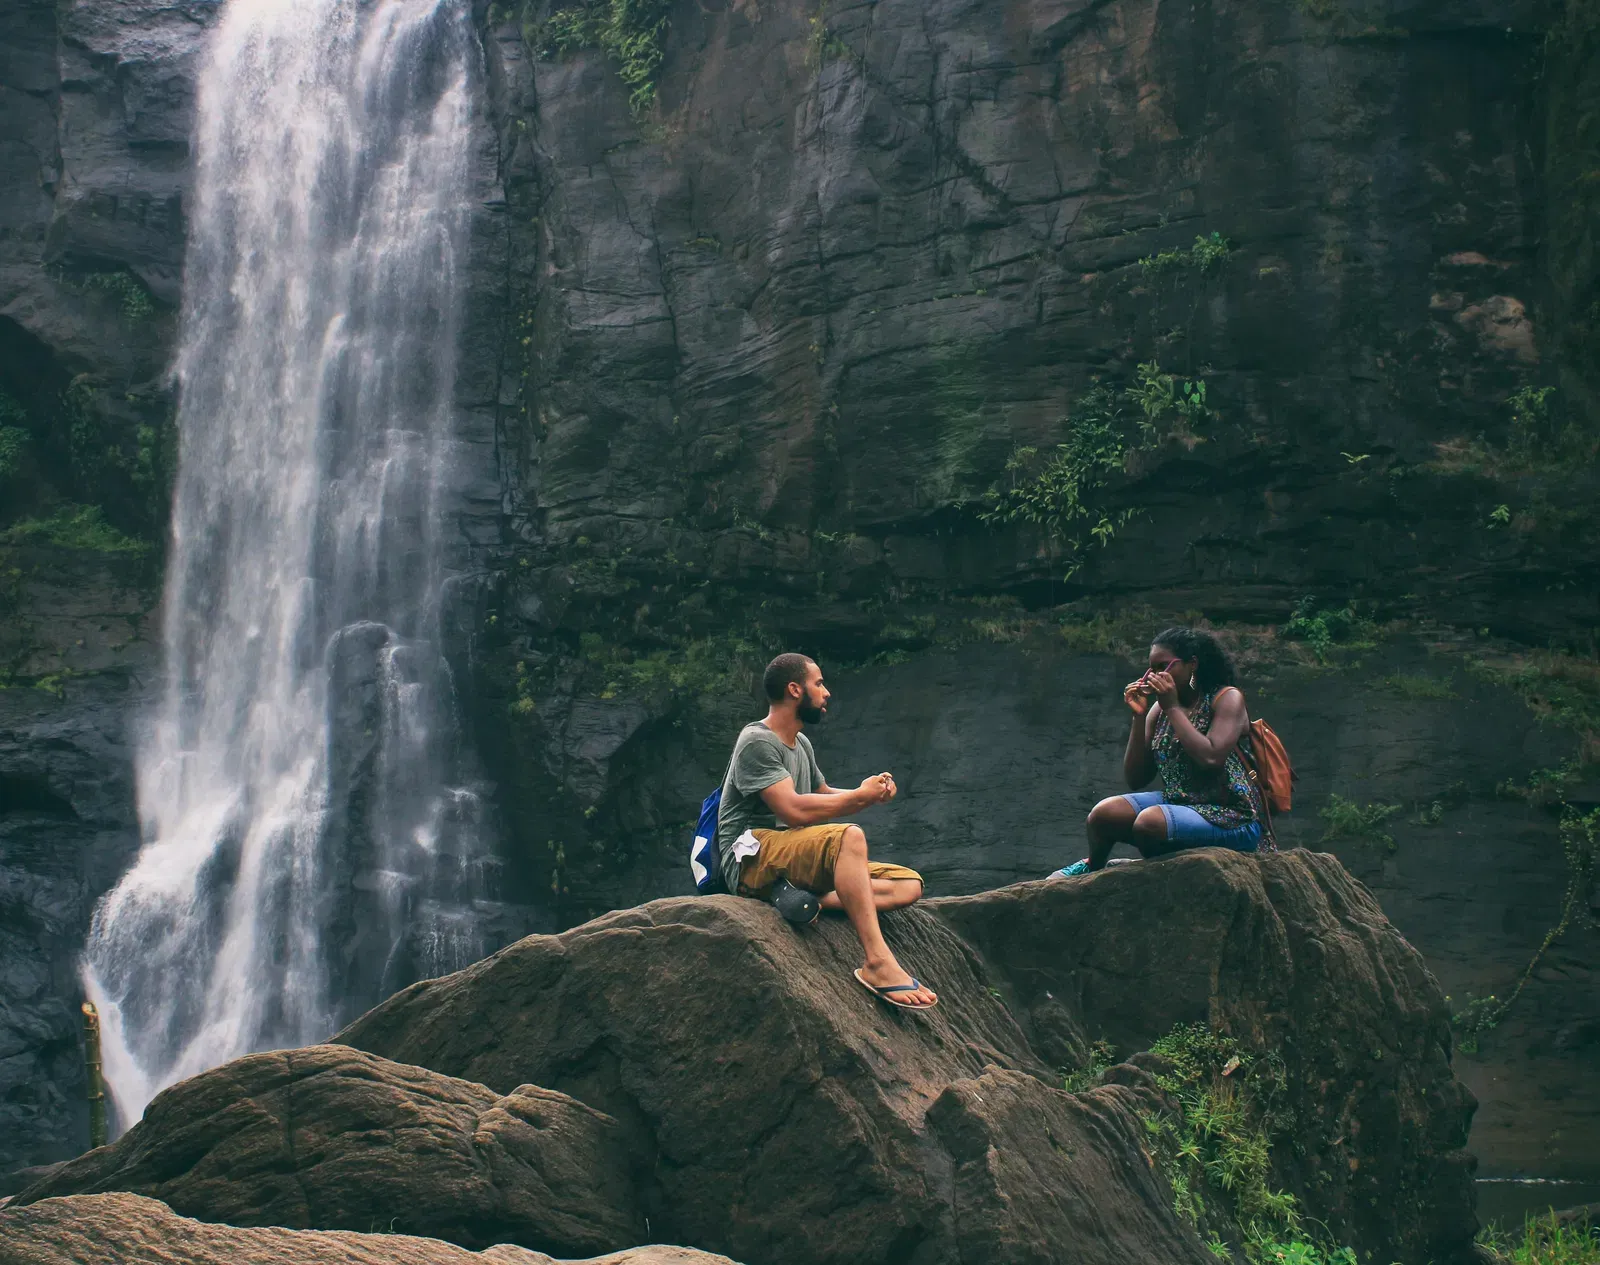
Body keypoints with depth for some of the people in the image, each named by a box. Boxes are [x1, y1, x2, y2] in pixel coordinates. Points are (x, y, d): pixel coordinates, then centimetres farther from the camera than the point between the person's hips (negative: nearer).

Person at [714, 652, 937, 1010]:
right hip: (751, 859, -9)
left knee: (909, 884, -5)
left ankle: (813, 898, -28)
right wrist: (861, 795, -10)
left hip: (792, 859, 9)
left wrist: (873, 793, 9)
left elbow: (825, 795, 30)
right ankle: (878, 962, -42)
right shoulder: (757, 743, -10)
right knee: (848, 836, -36)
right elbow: (795, 810, -21)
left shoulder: (800, 744, 20)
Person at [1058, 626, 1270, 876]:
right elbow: (1136, 780, 8)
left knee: (1150, 821, -32)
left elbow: (1211, 759, -23)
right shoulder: (1159, 708, 11)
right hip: (1176, 804, 6)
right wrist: (1139, 716, -1)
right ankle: (1092, 868, 14)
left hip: (1230, 817, -6)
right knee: (1104, 813, -18)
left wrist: (1173, 708, -15)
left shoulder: (1227, 698, -5)